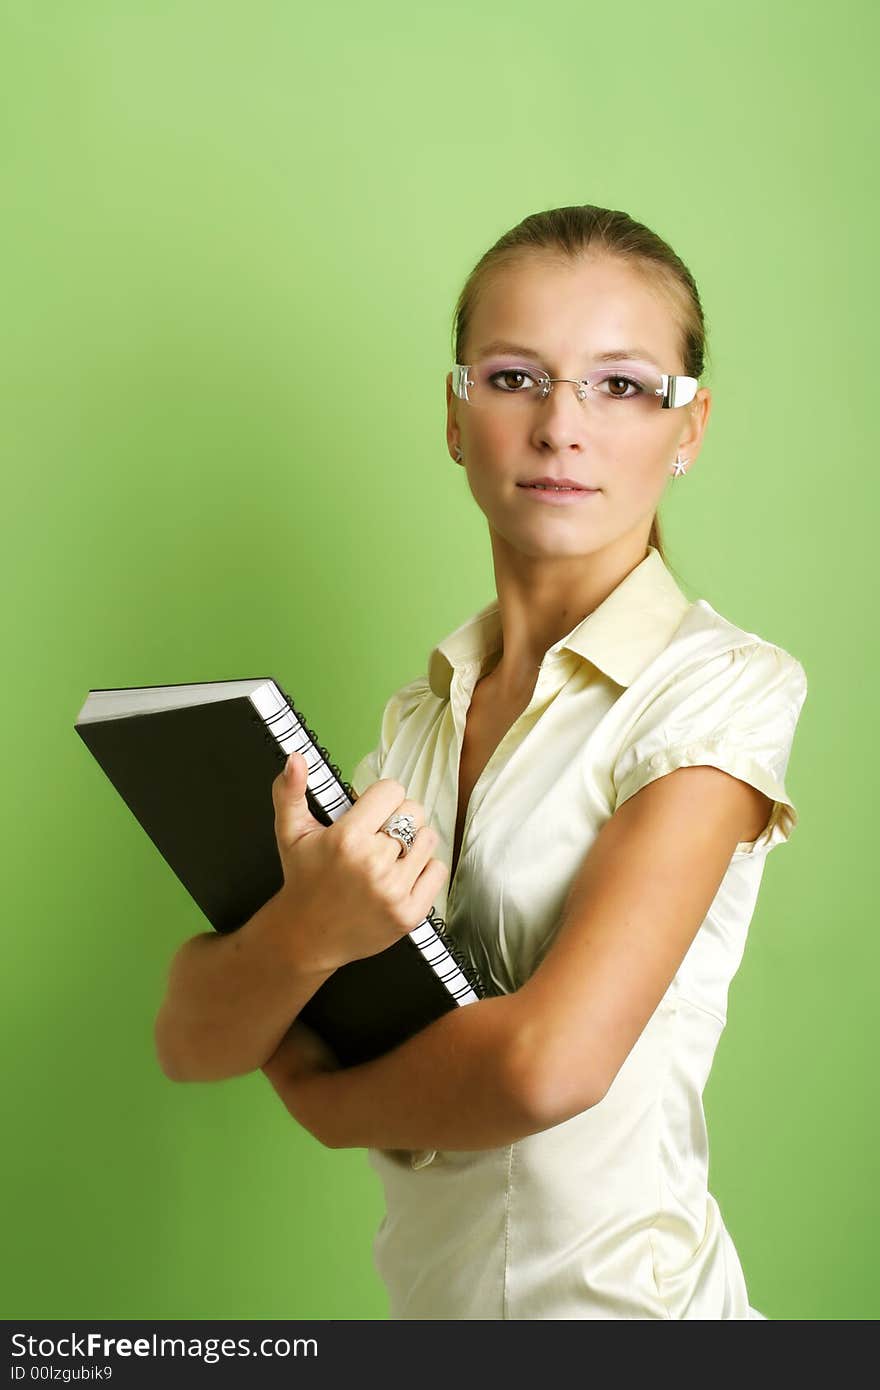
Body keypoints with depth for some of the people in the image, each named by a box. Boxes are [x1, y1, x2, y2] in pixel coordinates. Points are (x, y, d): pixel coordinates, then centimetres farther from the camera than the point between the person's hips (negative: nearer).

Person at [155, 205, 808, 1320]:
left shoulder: (724, 686, -15)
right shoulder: (418, 715, 1)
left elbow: (550, 1060, -25)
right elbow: (194, 1042, -4)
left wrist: (319, 1093, -8)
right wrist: (306, 933, -25)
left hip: (621, 1284, -5)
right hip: (426, 1286, 5)